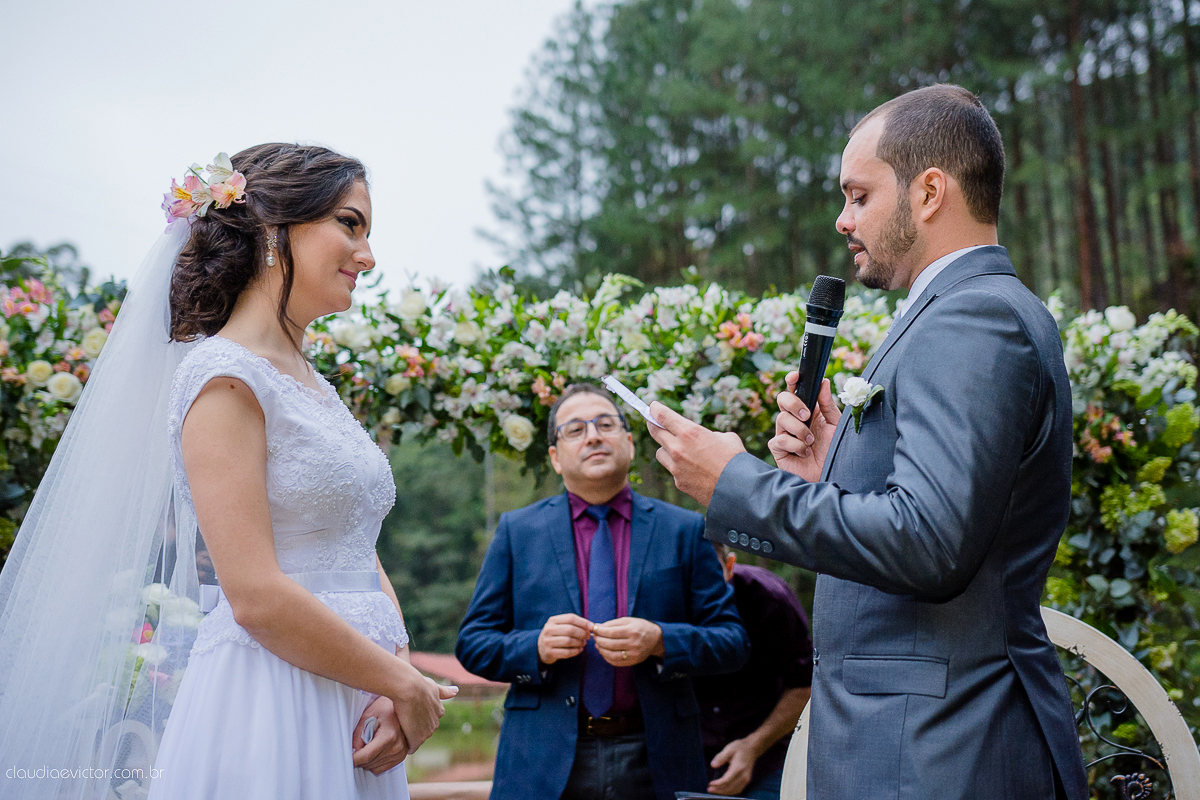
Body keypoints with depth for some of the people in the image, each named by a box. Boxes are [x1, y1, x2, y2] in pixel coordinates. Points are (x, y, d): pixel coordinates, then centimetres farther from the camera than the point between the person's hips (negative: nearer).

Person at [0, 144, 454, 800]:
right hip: (269, 715, -8)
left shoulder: (315, 387, 13)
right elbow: (257, 596, -19)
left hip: (351, 714, 8)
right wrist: (403, 684, -11)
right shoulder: (224, 376, -13)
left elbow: (361, 559, 11)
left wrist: (400, 673, -6)